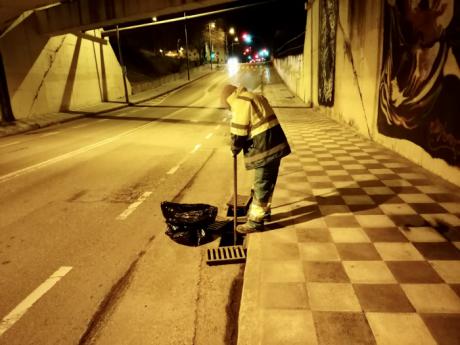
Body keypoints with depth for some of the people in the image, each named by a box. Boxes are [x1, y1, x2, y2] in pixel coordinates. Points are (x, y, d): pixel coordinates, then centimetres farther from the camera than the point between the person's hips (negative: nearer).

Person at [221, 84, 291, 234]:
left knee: (261, 185, -2)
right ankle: (264, 211, 35)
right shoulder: (255, 97, 21)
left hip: (265, 148, -10)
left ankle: (255, 221, 8)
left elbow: (239, 132, -13)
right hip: (274, 143, 10)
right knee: (267, 182, 20)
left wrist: (235, 148, 6)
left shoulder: (240, 102, -10)